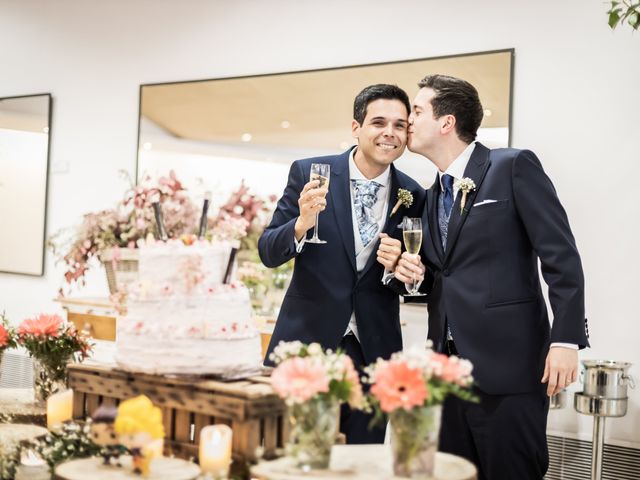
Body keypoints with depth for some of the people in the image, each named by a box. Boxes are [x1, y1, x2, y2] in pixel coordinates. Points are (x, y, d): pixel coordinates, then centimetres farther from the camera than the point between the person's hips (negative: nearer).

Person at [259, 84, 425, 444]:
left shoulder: (414, 197, 1)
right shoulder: (309, 173, -4)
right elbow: (268, 253, -4)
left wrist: (397, 267, -13)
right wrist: (302, 224, -23)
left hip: (373, 350, 2)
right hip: (306, 341, -2)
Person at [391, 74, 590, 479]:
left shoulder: (514, 167, -5)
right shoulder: (433, 194, 17)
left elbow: (561, 256, -10)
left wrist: (566, 339, -18)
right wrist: (410, 271, 1)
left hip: (507, 362, -7)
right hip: (449, 365, 7)